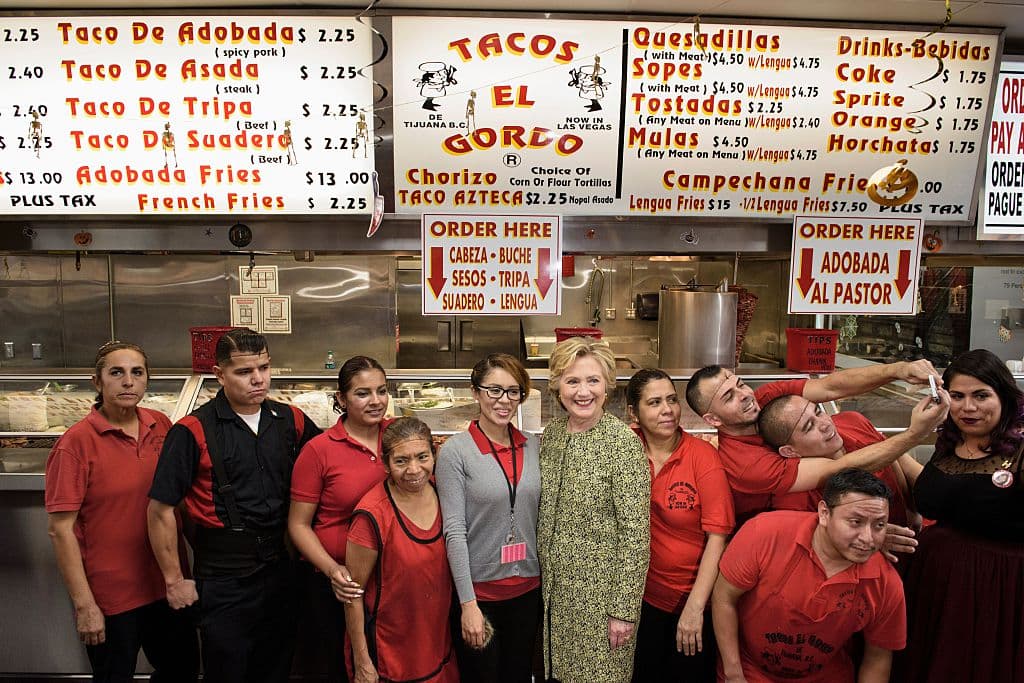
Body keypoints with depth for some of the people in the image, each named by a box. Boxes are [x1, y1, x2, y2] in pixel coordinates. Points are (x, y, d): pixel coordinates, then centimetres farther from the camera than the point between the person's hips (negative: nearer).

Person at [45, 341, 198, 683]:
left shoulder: (161, 426, -1)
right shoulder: (76, 442, -15)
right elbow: (60, 529, -14)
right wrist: (84, 605, -14)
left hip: (166, 586, 5)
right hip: (110, 598, -5)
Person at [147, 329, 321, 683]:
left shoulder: (290, 421, -1)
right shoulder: (193, 431, -14)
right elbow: (161, 510, -10)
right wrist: (174, 580, -7)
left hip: (279, 569, 4)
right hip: (223, 578, -4)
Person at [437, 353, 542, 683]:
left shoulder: (534, 446, 2)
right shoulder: (456, 451, -11)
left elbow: (539, 519, 8)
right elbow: (454, 531, -13)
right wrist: (468, 603, -16)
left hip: (528, 589, 4)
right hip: (479, 590, -4)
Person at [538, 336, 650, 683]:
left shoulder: (623, 443, -18)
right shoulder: (551, 433, 1)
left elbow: (636, 534, -17)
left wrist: (624, 610, -16)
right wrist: (542, 573, 10)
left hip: (601, 590, -5)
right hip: (554, 587, 5)